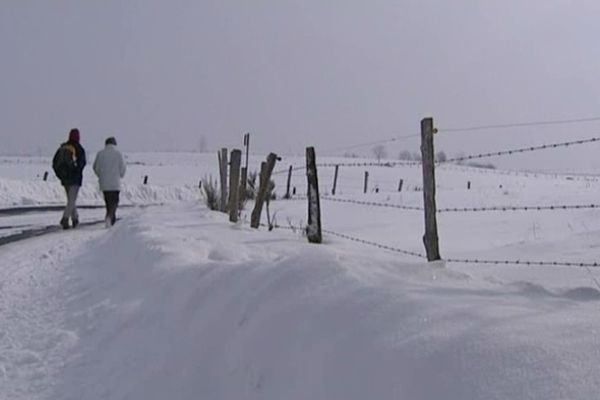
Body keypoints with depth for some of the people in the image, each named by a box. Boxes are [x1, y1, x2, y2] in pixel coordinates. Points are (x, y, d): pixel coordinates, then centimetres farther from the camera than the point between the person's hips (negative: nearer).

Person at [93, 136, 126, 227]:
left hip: (104, 182, 3)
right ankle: (110, 217, -22)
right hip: (115, 183, -3)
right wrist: (120, 176, 17)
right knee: (114, 201, 0)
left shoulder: (100, 153, 2)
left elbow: (95, 167, 7)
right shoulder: (118, 153, -5)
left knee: (108, 201, 14)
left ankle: (112, 220, 15)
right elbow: (123, 168, -4)